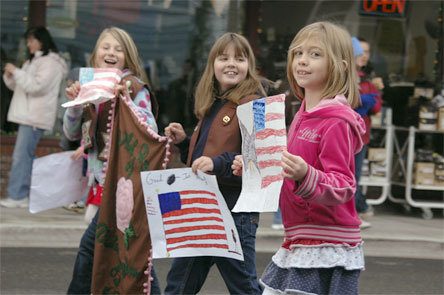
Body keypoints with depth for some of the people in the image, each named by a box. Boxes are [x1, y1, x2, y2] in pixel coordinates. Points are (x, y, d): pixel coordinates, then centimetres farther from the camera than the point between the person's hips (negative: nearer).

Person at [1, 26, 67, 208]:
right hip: (27, 115, 10)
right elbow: (17, 86, 25)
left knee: (21, 156, -15)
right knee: (26, 155, 9)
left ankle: (17, 196, -17)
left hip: (35, 117, -10)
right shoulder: (33, 61, 21)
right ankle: (28, 193, 13)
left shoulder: (51, 62, -9)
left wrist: (16, 72, -17)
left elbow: (36, 86, -20)